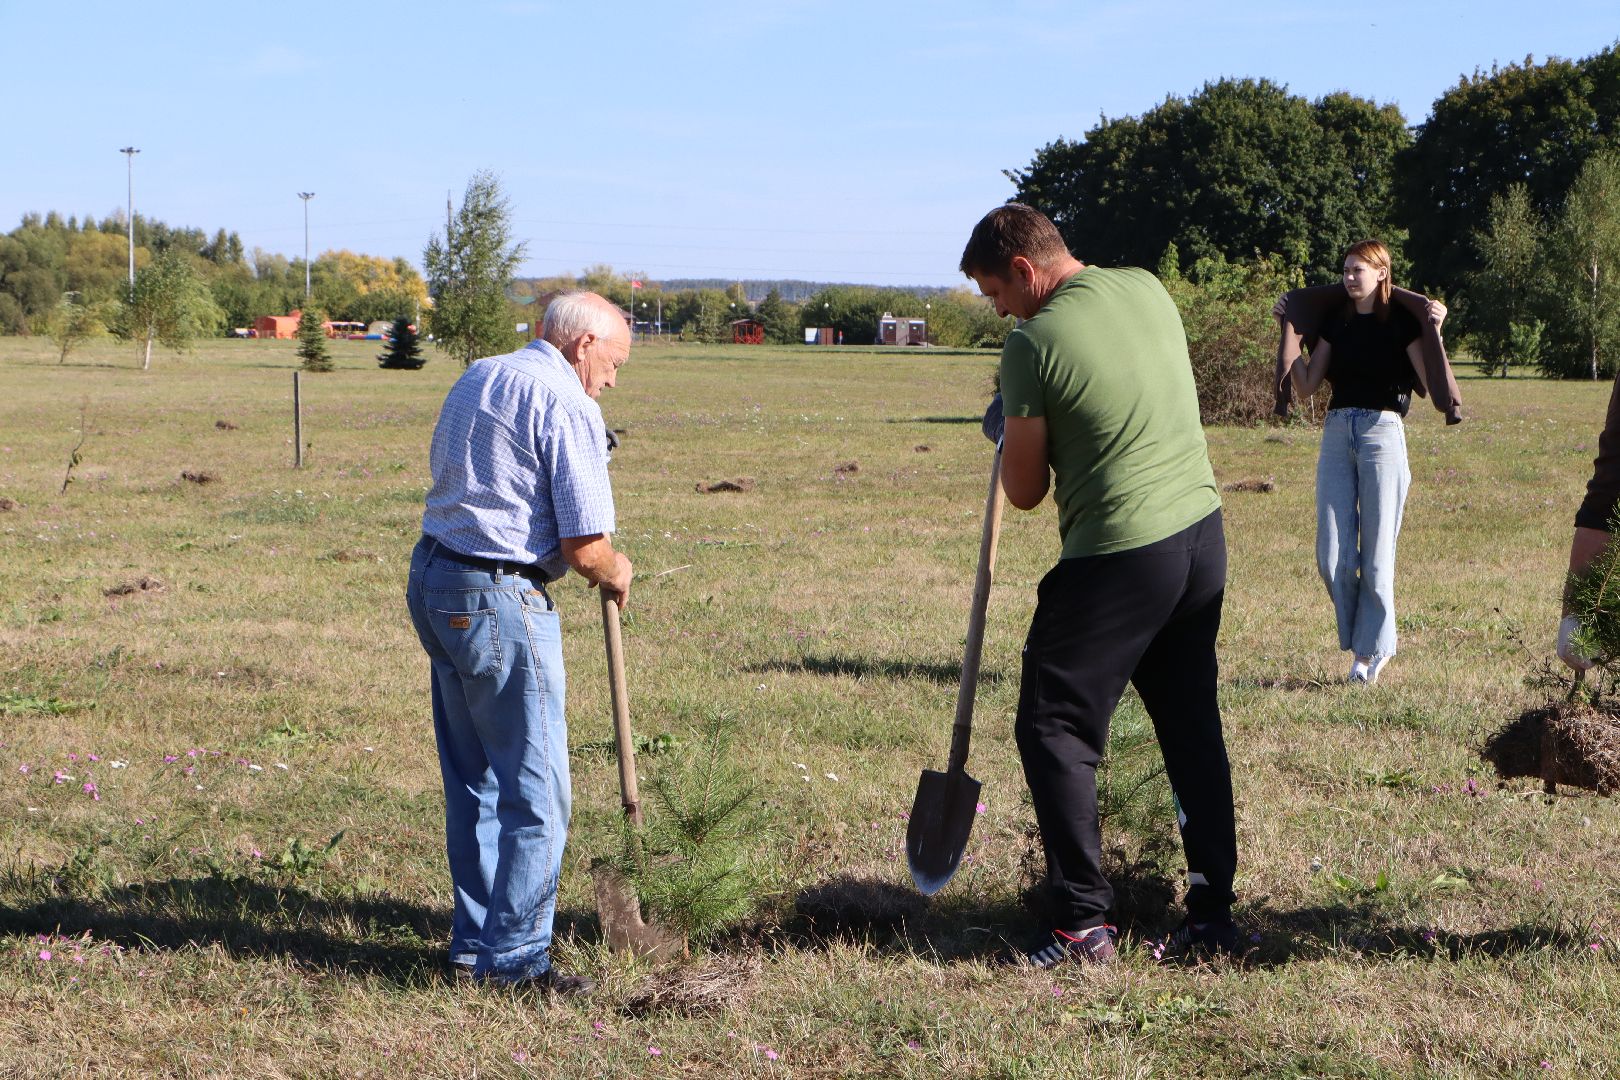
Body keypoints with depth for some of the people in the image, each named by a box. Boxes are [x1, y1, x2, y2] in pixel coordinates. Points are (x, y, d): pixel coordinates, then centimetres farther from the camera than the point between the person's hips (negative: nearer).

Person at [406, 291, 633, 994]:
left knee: (472, 782, 17)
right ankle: (515, 957, 5)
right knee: (535, 791, 0)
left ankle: (474, 943, 24)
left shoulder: (476, 377, 16)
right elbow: (585, 547, -17)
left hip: (432, 580, 9)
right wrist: (615, 574, 6)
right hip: (501, 600, -9)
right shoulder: (567, 404, -12)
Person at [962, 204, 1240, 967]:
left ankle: (1084, 925, 2)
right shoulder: (1149, 289, 7)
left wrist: (1006, 433, 15)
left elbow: (1025, 492, -5)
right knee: (1192, 728, 15)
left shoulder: (1033, 344, -14)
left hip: (1118, 557, -7)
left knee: (1054, 731, 4)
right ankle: (1212, 912, 18)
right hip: (1202, 531, 8)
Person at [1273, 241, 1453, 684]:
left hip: (1382, 432, -5)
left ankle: (1371, 649, 12)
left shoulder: (1402, 321, -2)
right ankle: (1357, 639, 17)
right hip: (1337, 432, 5)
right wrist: (1288, 330, 8)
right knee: (1331, 556, 0)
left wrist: (1435, 333, -21)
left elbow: (1434, 385, -11)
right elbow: (1307, 385, 9)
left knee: (1376, 552, 0)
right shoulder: (1335, 321, 13)